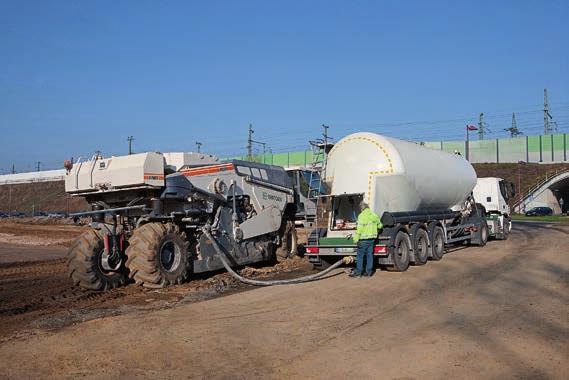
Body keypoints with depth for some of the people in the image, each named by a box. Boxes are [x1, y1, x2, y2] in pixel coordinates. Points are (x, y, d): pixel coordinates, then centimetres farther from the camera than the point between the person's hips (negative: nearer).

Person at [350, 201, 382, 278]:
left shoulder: (362, 215, -13)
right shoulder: (374, 215, 8)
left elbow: (359, 228, -18)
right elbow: (380, 225, 19)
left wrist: (356, 239, -16)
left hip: (364, 239, -7)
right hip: (372, 238, 7)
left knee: (360, 255, 0)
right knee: (369, 255, 9)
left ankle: (358, 272, 2)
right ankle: (368, 272, 11)